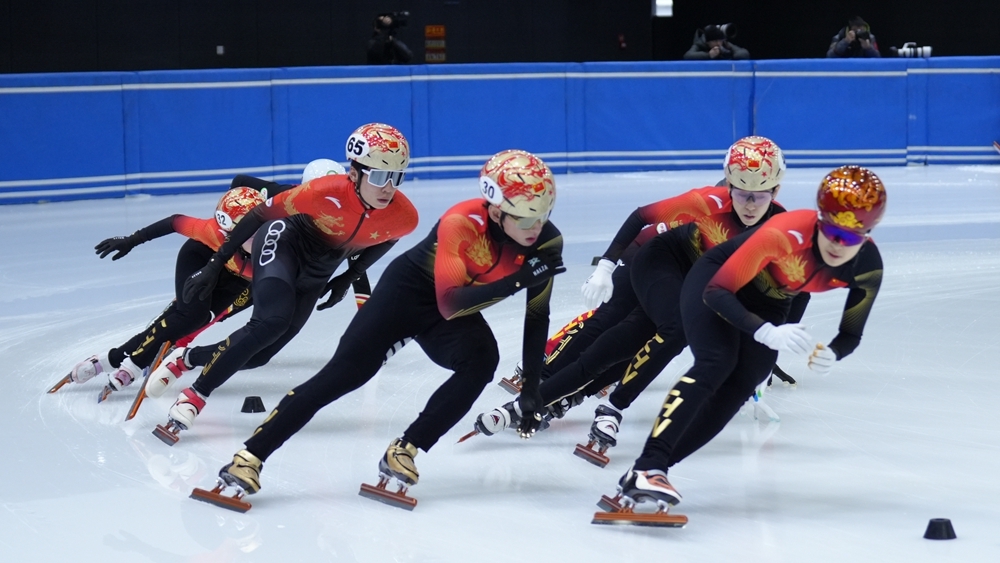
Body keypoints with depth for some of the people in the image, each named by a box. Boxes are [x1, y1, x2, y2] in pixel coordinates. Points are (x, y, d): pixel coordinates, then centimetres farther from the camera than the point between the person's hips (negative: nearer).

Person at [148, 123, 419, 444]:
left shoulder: (404, 217, -22)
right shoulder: (327, 193, -34)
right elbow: (261, 214, -21)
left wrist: (348, 279, 6)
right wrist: (214, 266, -18)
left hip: (315, 273, 5)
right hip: (284, 241, -5)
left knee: (258, 352, 1)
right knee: (272, 321, -30)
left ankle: (187, 359, 27)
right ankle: (193, 398, -20)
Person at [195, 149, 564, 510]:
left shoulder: (547, 242, -18)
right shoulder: (461, 223, -32)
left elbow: (537, 317, -6)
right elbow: (449, 304, -38)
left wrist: (532, 388, -7)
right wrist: (516, 280, -47)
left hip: (459, 305, 4)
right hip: (410, 287, -4)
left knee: (482, 362, -26)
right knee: (346, 371, -15)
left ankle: (404, 452, -17)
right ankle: (251, 456, -14)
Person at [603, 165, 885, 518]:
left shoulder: (868, 268, -23)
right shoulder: (786, 234, -39)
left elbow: (851, 333, -9)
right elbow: (717, 291, -37)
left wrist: (831, 355, -33)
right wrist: (768, 333, -50)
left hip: (768, 302, 6)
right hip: (715, 281, -6)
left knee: (737, 389, -7)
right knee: (715, 364, -28)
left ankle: (647, 473, -6)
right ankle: (647, 468, -38)